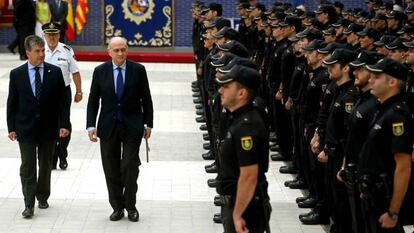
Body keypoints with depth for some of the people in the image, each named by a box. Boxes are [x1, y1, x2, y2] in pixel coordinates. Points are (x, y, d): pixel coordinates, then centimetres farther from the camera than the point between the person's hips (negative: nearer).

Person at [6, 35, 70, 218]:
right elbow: (12, 103, 2)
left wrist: (64, 124, -5)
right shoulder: (16, 74, -2)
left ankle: (43, 197, 29)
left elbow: (62, 100, 0)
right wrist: (11, 128, -1)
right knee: (27, 167, -3)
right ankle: (29, 204, 0)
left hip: (48, 128, 1)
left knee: (46, 165, 13)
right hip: (26, 129, -1)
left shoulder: (55, 72, -1)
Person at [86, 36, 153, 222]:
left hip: (132, 126, -1)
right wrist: (91, 125, -4)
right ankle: (117, 207, 18)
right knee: (111, 170, 5)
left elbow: (146, 99, 3)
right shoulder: (100, 71, 0)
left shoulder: (138, 70, -2)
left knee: (129, 167, -6)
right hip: (108, 126, 2)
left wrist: (148, 124, 3)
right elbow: (93, 100, 3)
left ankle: (130, 206, 12)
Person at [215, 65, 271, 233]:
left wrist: (237, 215, -24)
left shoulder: (246, 127, -24)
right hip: (234, 201, 10)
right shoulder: (240, 118, 8)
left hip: (245, 206, -10)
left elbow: (249, 176, -27)